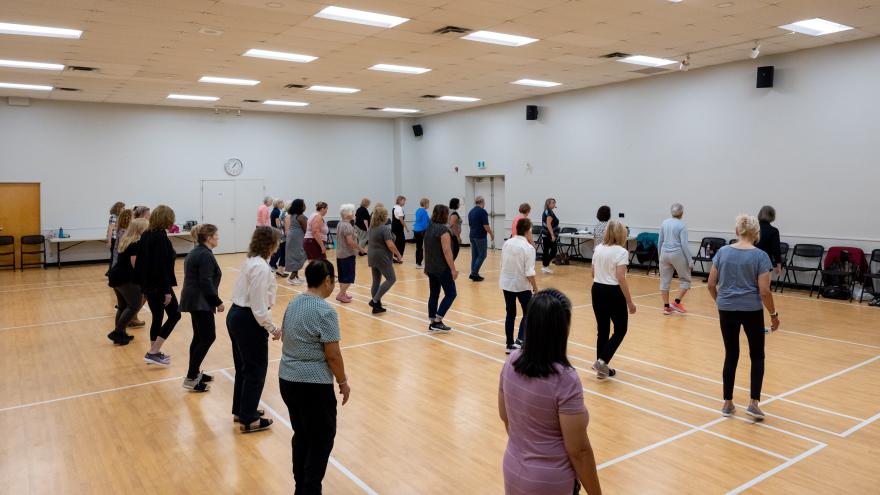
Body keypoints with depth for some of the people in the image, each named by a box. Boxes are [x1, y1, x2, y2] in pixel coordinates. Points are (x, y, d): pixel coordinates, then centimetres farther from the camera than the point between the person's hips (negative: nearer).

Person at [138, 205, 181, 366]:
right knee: (174, 315, 3)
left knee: (157, 317, 17)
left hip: (148, 285, 8)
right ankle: (153, 352, 0)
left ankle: (154, 353, 23)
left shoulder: (146, 235, 8)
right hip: (159, 286, -8)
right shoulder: (161, 237, -18)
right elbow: (162, 267, -22)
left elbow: (140, 261, 12)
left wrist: (143, 282, 18)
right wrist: (167, 290, -19)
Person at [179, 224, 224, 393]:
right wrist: (218, 302, -14)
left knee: (199, 337, 15)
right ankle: (190, 378, -5)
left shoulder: (195, 252, 15)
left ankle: (194, 373, 22)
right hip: (200, 302, -10)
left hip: (193, 300, 10)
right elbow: (206, 283, -21)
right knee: (208, 337, -7)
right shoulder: (206, 255, -16)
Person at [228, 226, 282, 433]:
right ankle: (249, 420, 14)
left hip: (236, 315, 10)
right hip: (248, 321, -10)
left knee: (243, 367, 21)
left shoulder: (251, 261, 8)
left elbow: (251, 296, 9)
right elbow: (259, 306, -23)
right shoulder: (261, 267, -21)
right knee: (256, 370, 4)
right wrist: (272, 328, -14)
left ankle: (240, 411, 35)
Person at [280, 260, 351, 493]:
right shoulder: (325, 312, -18)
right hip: (313, 385, -8)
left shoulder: (292, 304, 6)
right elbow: (333, 355, -17)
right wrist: (343, 382, -5)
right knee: (322, 438, 5)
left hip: (287, 380, 8)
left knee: (301, 435, 18)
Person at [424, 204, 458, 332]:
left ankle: (432, 323, 14)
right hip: (442, 268, -8)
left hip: (431, 267, 8)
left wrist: (427, 266, 22)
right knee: (451, 294, 0)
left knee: (434, 294, 11)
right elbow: (447, 251, -21)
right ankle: (437, 321, -3)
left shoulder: (429, 228, 10)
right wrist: (453, 269, -18)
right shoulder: (443, 230, -16)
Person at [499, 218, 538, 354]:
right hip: (522, 285, -5)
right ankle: (520, 340, -2)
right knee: (528, 313, 11)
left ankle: (510, 344, 17)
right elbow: (529, 272, -17)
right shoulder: (528, 247, -17)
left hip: (506, 283, 5)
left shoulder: (507, 243, 1)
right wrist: (535, 287, -8)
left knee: (510, 313, 13)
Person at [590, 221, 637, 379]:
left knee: (602, 330, 13)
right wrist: (630, 302, -14)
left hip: (597, 290, 6)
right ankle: (602, 361, -4)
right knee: (620, 330, 9)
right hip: (614, 292, -6)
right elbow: (621, 279, -19)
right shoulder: (621, 252, -14)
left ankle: (601, 368, 18)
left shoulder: (598, 248, 6)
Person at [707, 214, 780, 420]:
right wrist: (774, 314, 1)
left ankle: (727, 403, 16)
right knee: (757, 356, 14)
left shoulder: (722, 252, 0)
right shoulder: (760, 256, -9)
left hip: (727, 310, 3)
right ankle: (754, 403, 6)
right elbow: (764, 292, -12)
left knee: (731, 355, 12)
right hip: (752, 311, -3)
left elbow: (711, 284, 3)